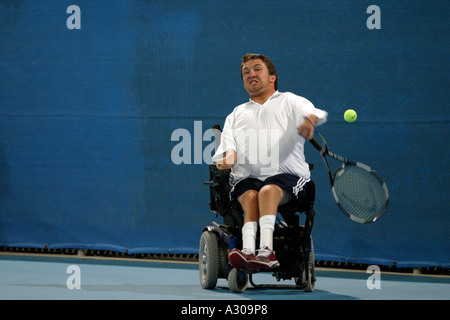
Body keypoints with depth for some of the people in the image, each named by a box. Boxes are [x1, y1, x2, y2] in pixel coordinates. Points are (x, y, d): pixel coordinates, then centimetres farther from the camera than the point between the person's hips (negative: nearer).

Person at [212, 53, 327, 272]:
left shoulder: (289, 102, 20)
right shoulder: (236, 114, 31)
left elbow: (310, 113, -2)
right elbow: (228, 143, 17)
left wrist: (308, 121, -29)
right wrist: (229, 157, -10)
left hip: (285, 174, -2)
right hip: (246, 177, 2)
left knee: (268, 191, -36)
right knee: (250, 196, -33)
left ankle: (265, 249, -54)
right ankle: (249, 250, -55)